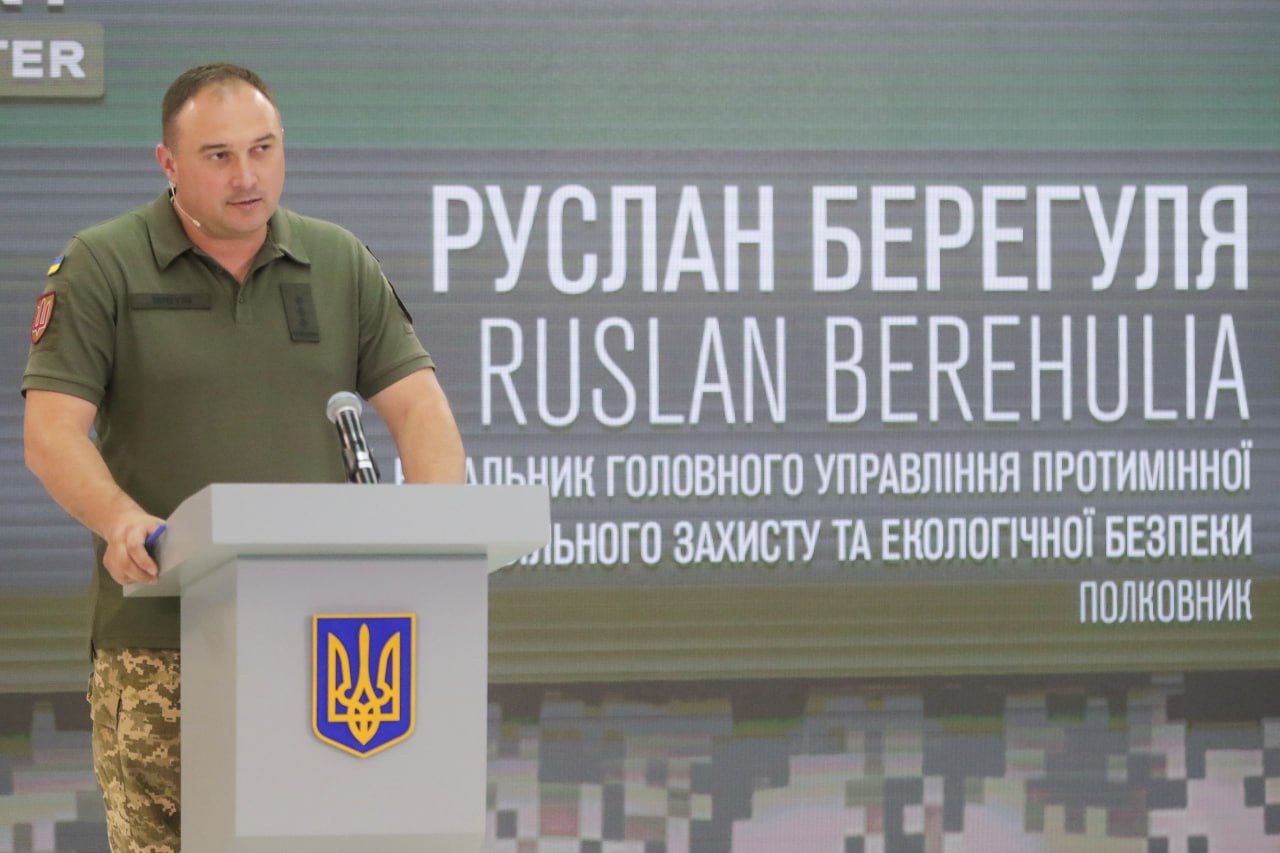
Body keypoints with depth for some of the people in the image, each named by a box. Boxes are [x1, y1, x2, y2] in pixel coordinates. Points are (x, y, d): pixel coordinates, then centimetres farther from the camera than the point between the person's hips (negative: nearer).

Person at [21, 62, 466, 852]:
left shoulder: (342, 264, 13)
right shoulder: (100, 268, 3)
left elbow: (418, 406, 8)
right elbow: (52, 431, -5)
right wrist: (119, 517, -25)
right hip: (160, 633, -2)